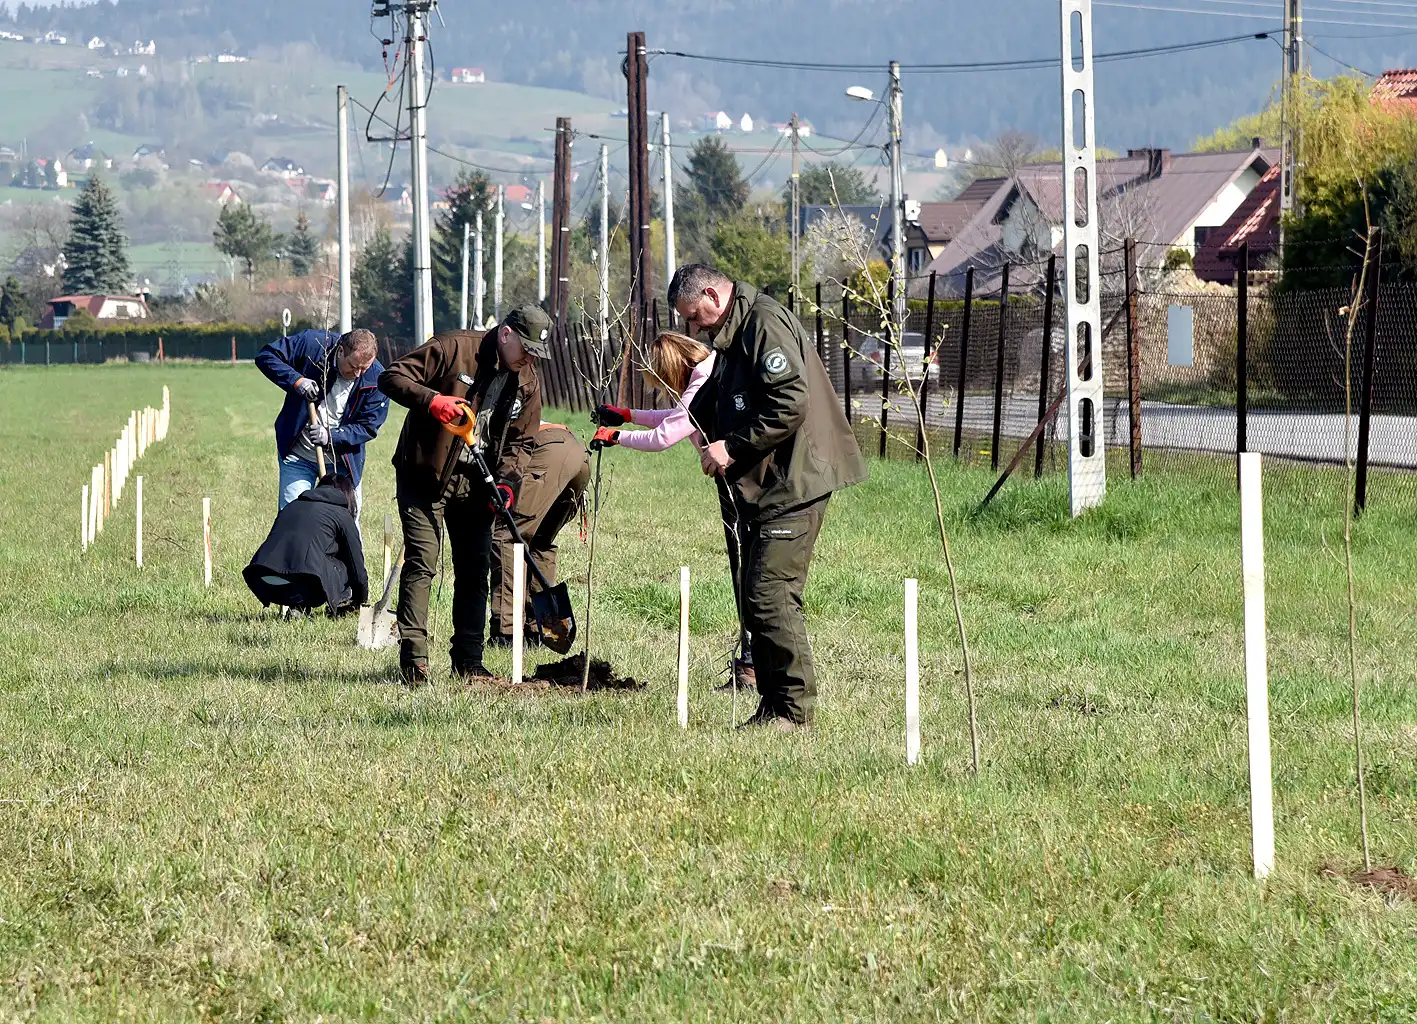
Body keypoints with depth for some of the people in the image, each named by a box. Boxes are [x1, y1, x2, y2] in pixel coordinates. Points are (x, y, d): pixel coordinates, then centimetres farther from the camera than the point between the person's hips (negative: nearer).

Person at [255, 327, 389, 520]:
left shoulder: (376, 379, -14)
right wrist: (296, 381, -27)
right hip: (298, 456, -1)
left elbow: (368, 427, -10)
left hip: (342, 463, 1)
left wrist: (331, 437, -26)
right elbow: (266, 356, -12)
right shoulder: (312, 344, -17)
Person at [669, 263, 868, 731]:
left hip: (793, 485, -11)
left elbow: (790, 404, -22)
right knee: (757, 600, 11)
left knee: (771, 596, -12)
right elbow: (712, 406, 26)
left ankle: (794, 707, -6)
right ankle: (774, 705, 17)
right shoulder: (732, 335, 19)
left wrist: (733, 447, -18)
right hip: (761, 488, 11)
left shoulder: (766, 324, -13)